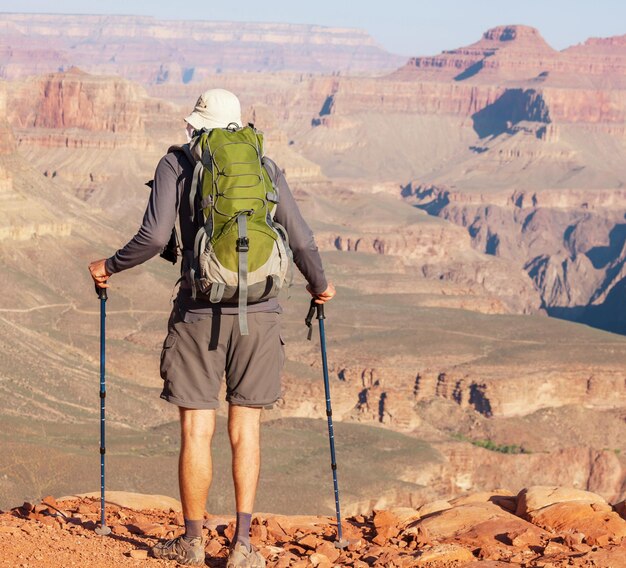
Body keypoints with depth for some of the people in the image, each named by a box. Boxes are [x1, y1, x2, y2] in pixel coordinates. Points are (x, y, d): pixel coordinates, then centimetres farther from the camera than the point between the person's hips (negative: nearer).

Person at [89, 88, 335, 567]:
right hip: (259, 312, 2)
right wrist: (320, 285, 25)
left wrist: (109, 267, 8)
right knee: (245, 429, 7)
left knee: (197, 430, 4)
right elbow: (302, 242, 7)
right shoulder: (265, 169, 9)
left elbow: (154, 238, -9)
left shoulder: (176, 164, 2)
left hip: (200, 311, -2)